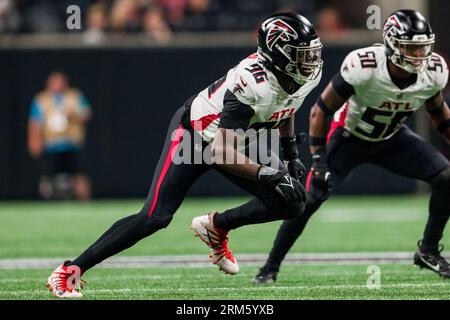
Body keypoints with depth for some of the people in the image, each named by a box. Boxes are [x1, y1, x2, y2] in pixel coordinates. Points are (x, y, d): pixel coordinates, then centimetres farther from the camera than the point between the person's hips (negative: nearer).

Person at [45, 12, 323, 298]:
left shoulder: (306, 76, -14)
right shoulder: (252, 85, -38)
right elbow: (221, 152, -37)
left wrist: (292, 154, 10)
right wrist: (266, 174, -35)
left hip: (237, 140, 8)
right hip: (195, 132, -8)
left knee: (292, 203, -6)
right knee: (154, 218, -16)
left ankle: (216, 227, 12)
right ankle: (69, 271, -8)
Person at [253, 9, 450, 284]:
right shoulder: (362, 68, -34)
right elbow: (321, 110, -22)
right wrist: (318, 157, -24)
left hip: (392, 140, 4)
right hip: (349, 138, -4)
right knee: (309, 199, -12)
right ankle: (271, 267, 5)